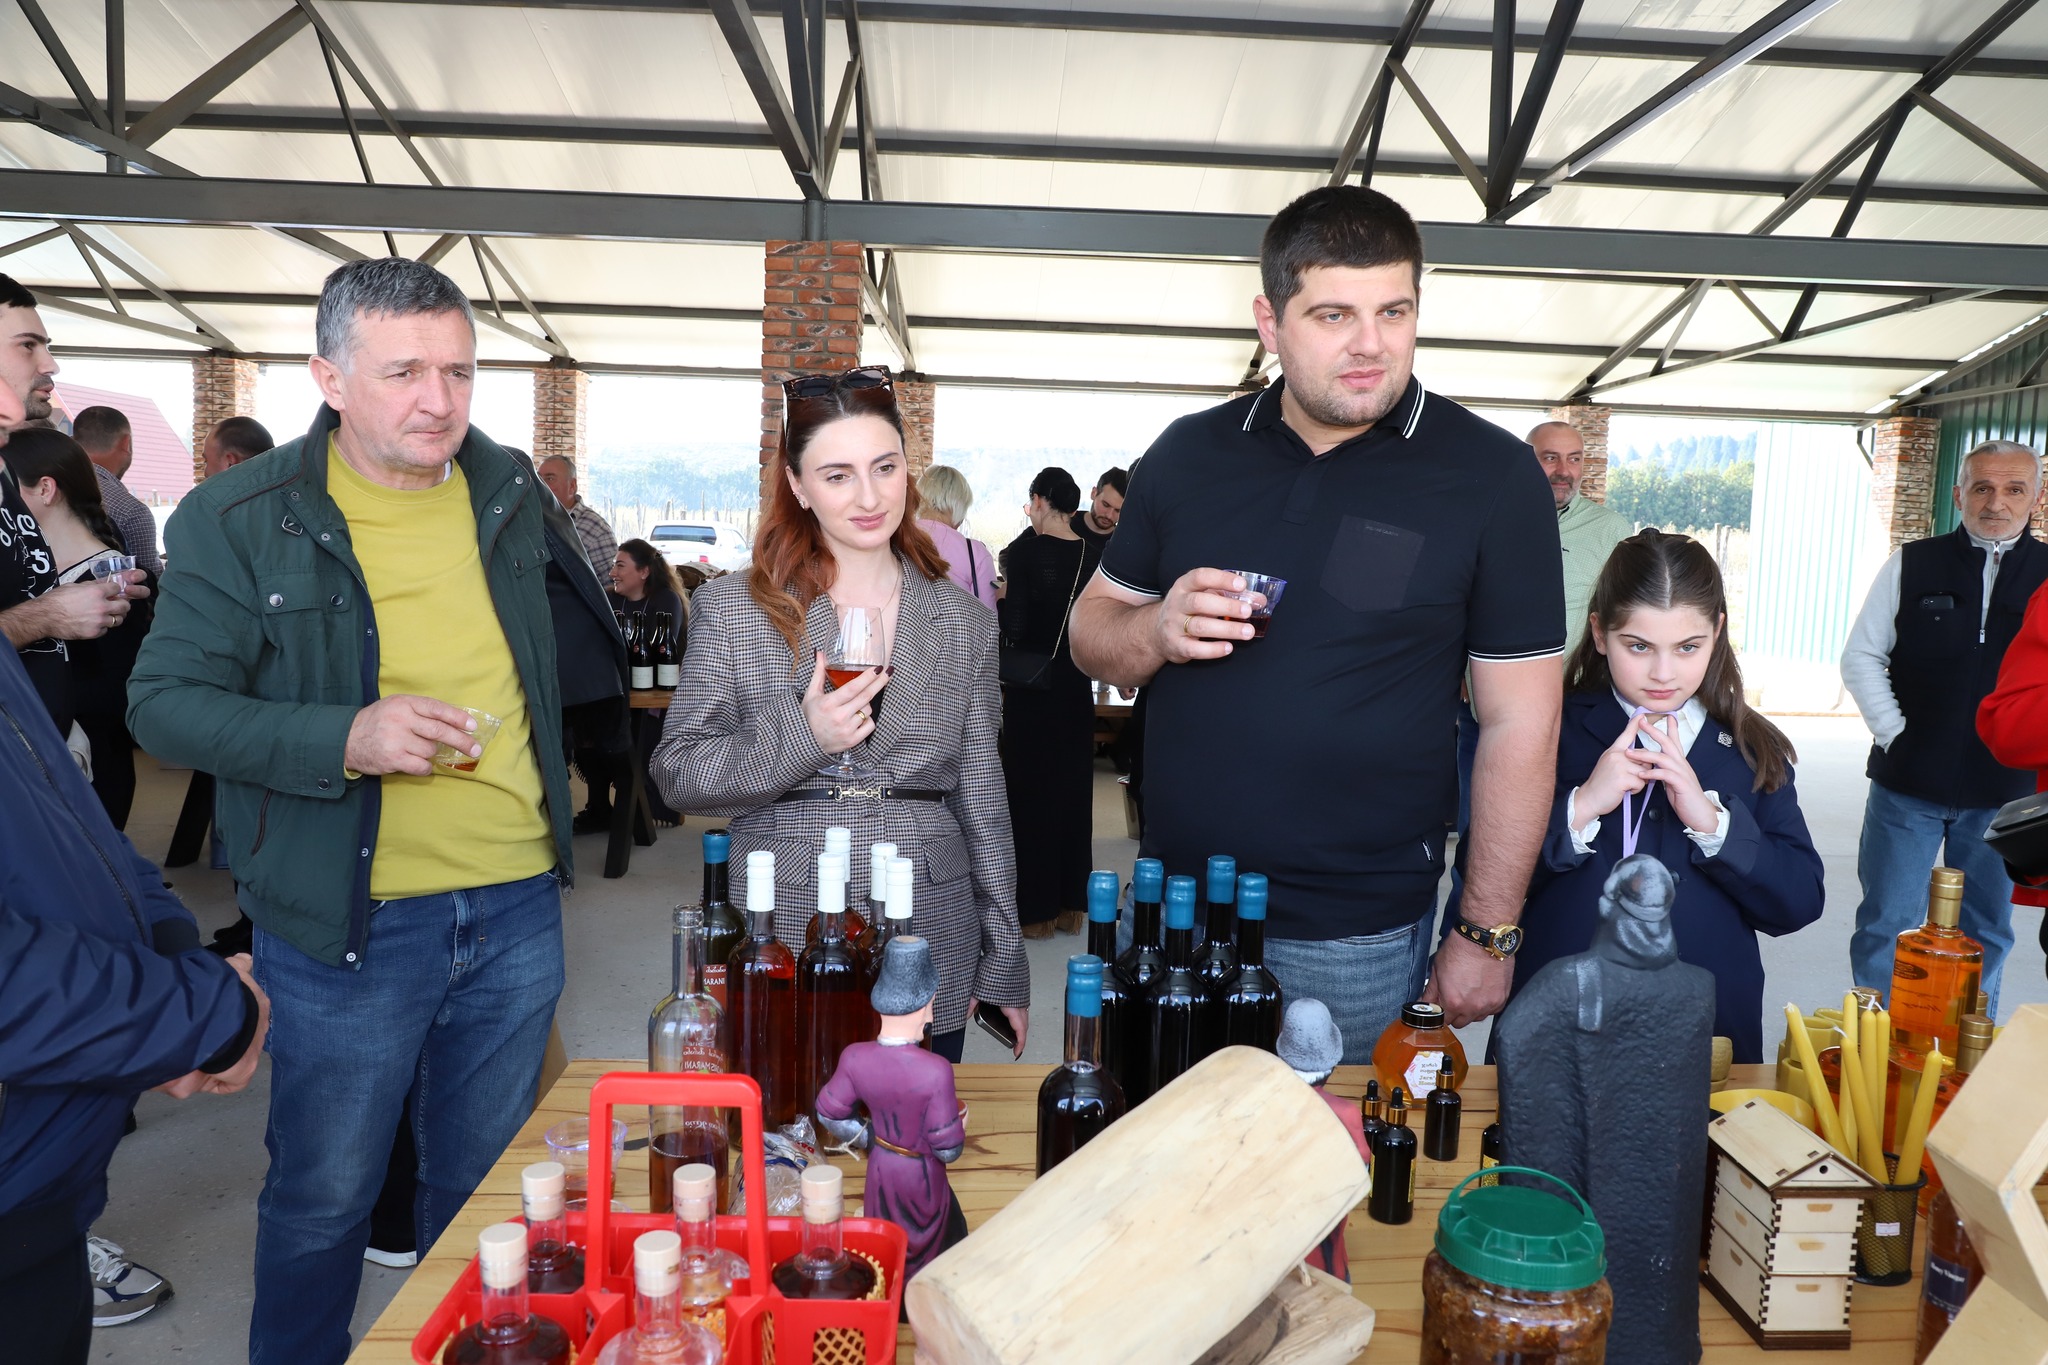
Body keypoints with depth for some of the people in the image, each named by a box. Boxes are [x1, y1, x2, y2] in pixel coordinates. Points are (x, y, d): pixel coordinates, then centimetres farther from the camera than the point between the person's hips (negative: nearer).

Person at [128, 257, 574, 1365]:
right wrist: (342, 738, -24)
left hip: (517, 907, 4)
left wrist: (551, 775, 17)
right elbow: (164, 703, -9)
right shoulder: (239, 518, -8)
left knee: (485, 1188, 19)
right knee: (323, 1199, 13)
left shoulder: (508, 493, 5)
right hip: (346, 923, -3)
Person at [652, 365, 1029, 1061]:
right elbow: (677, 774, -1)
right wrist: (801, 740, -17)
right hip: (783, 949, -1)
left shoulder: (963, 622, 5)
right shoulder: (731, 609, 0)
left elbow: (983, 801, 8)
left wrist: (1004, 968, 7)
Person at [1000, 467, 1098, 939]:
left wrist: (999, 597, 3)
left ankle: (1036, 908, 12)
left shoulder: (1024, 550, -12)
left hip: (1030, 685, -4)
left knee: (1030, 790, 5)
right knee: (1072, 789, 13)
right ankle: (1071, 904, 22)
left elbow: (1013, 625, -15)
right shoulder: (1092, 554, 1)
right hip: (1076, 687, 5)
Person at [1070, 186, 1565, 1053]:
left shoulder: (1490, 476, -6)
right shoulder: (1189, 453, 2)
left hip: (1355, 939, -3)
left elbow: (1519, 723, -5)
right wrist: (1157, 630, -13)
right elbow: (1092, 637, 10)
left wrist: (1487, 934, -6)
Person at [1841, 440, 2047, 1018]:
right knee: (1884, 926, 4)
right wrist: (1893, 733, -7)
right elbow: (1861, 657, 1)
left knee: (1986, 933, 14)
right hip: (1907, 784, -1)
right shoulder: (1912, 565, -1)